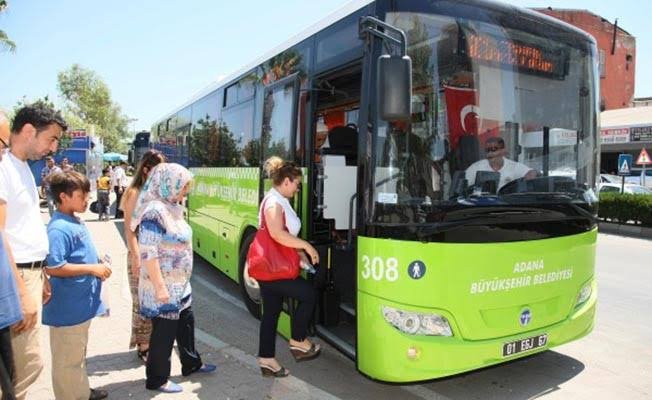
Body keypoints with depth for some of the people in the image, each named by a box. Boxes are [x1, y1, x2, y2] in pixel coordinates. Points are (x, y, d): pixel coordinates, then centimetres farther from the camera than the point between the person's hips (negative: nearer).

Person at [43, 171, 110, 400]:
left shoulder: (76, 223, 8)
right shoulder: (59, 229, -21)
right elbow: (52, 267, -27)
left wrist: (98, 264, 6)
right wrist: (92, 268, -22)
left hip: (81, 304, 10)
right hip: (68, 308, -10)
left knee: (78, 354, 24)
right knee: (67, 359, 6)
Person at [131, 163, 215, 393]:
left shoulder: (172, 208, 7)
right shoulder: (154, 212, -22)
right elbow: (148, 254, -25)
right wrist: (160, 287, -25)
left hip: (179, 283, 9)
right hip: (163, 285, -9)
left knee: (185, 323, 22)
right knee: (164, 331, 5)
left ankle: (191, 364, 41)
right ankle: (157, 380, 24)